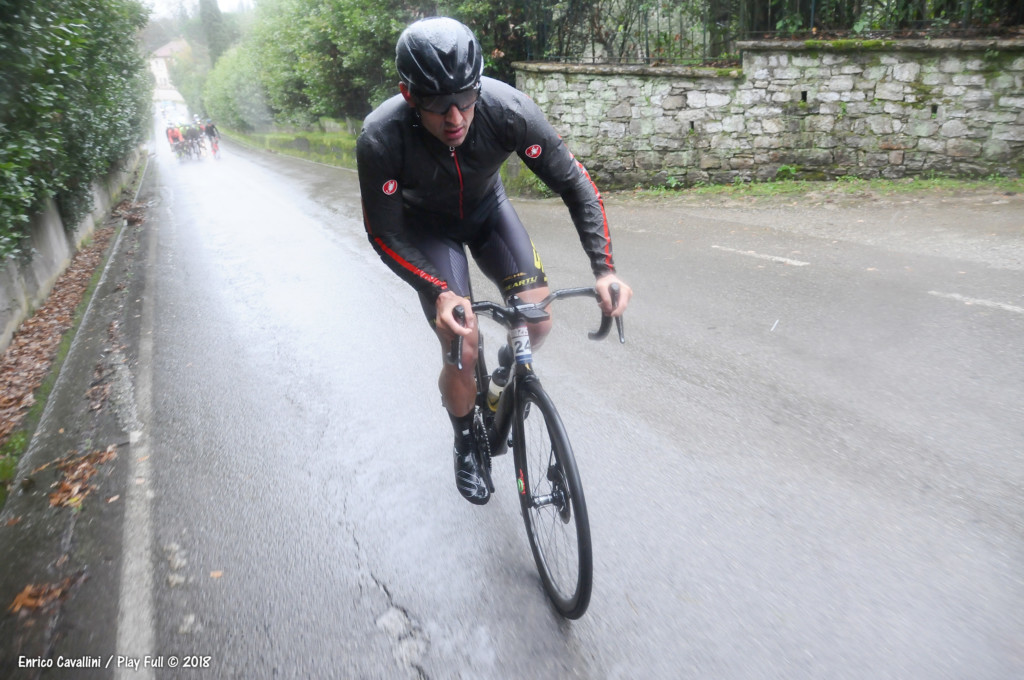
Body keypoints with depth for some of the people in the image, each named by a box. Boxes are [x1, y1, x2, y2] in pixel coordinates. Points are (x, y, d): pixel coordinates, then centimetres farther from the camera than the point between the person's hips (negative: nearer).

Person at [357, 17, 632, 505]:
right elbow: (384, 235, -23)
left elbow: (576, 184, -23)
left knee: (537, 324, -13)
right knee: (463, 352, -13)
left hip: (487, 209, 2)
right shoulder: (381, 139, -35)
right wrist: (439, 293, -39)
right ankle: (466, 447, 18)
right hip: (427, 226, -2)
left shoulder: (508, 109, -32)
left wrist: (604, 269, -33)